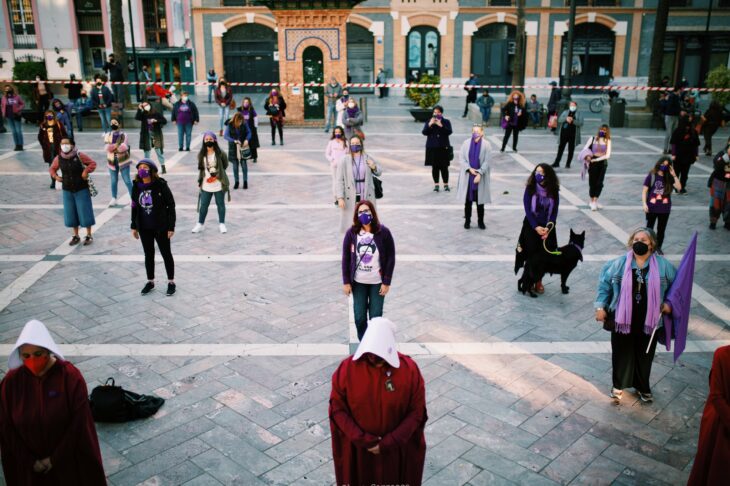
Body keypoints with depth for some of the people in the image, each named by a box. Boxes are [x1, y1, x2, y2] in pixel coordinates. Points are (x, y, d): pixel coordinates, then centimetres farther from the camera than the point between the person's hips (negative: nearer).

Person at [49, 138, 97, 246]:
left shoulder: (79, 156, -12)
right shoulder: (59, 158, -2)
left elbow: (93, 163, -6)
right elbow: (52, 169, 12)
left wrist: (86, 171, -21)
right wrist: (55, 176, -6)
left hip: (81, 189, -4)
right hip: (67, 190, 4)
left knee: (85, 212, 2)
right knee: (71, 213, 9)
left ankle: (89, 236, 15)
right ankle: (76, 236, 24)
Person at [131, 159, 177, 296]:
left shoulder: (161, 185, -14)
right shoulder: (136, 187, -1)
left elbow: (171, 206, -12)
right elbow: (134, 207, 9)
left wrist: (171, 227, -14)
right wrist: (134, 226, 10)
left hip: (161, 227, -4)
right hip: (144, 228, 4)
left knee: (166, 254, 8)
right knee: (148, 254, 16)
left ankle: (171, 282, 21)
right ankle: (150, 281, 30)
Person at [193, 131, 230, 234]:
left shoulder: (220, 153, -9)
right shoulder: (201, 155, 1)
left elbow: (225, 165, 1)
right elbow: (201, 168, 12)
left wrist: (217, 173, -4)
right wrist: (200, 180, 9)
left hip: (219, 185, -2)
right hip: (206, 185, 2)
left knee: (220, 204, 11)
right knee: (203, 205, 10)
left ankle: (222, 224, 24)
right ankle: (200, 224, 23)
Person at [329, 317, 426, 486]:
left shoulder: (409, 370, -17)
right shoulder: (347, 369, -16)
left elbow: (416, 411, -12)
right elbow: (337, 409, -11)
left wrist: (388, 443, -16)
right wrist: (363, 440, -17)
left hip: (396, 450, 0)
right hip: (356, 450, 0)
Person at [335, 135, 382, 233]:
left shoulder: (368, 159, 4)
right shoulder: (344, 161, -4)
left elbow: (379, 172, 16)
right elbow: (339, 180, -5)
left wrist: (374, 167, -8)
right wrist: (340, 198, -12)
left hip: (366, 196, 2)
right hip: (350, 198, -2)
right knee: (351, 223, 2)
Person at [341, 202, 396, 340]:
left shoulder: (383, 232, -11)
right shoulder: (351, 233, -6)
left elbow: (391, 258, -7)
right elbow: (346, 258, -1)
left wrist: (387, 282, -8)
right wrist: (346, 281, -3)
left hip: (377, 282, -1)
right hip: (358, 282, 2)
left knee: (376, 317, 4)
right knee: (359, 318, 5)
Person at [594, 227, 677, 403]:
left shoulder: (662, 265, -6)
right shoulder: (619, 263, -7)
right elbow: (605, 284, -1)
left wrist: (669, 303, -3)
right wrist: (600, 306, -5)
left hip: (649, 320, 1)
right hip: (622, 318, -1)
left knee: (645, 354, 15)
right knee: (622, 352, 11)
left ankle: (642, 387, 36)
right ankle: (619, 385, 31)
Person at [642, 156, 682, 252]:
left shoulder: (669, 177, 1)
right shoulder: (651, 175, -7)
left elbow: (679, 187, -10)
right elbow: (644, 191, -7)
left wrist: (674, 175, -16)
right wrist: (644, 204, -16)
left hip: (665, 208, 3)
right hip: (652, 207, -3)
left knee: (661, 229, 12)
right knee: (649, 228, 8)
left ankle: (658, 247, 27)